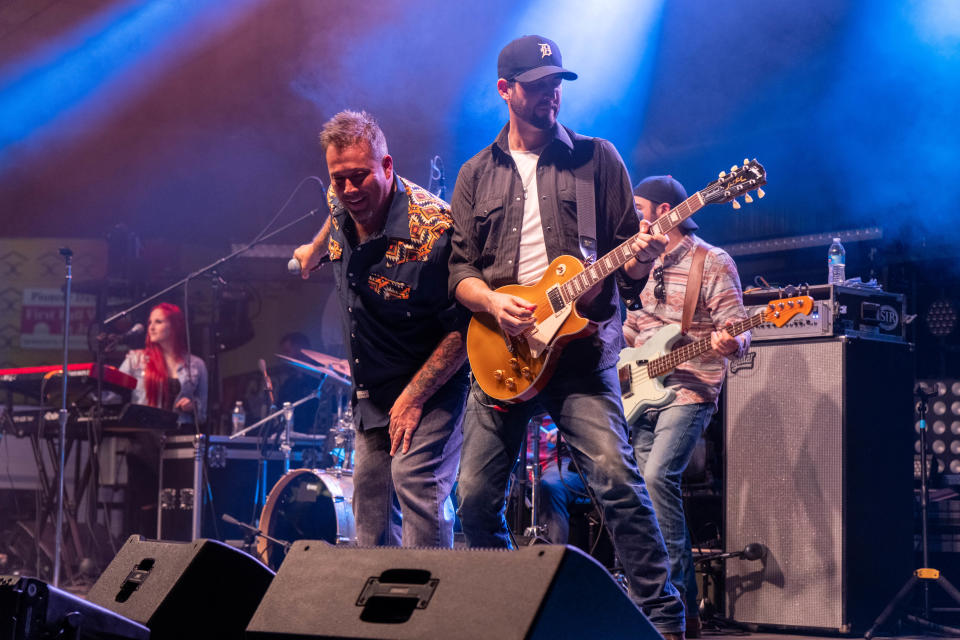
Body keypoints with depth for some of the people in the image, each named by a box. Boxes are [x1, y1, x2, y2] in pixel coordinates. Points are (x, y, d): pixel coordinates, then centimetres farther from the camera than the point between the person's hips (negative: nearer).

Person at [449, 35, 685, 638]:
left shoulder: (597, 158, 8)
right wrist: (492, 301, -10)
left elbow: (625, 256, 7)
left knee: (616, 476, -20)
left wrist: (641, 253, -17)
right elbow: (458, 270, 10)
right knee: (476, 496, 3)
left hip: (581, 346, -3)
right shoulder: (477, 175, 13)